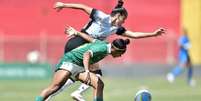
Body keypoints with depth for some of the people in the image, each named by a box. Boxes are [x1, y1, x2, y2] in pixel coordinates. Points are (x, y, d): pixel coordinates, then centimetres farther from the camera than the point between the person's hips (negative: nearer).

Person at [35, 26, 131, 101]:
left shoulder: (104, 44, 7)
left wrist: (76, 33, 33)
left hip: (79, 67, 9)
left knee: (99, 84, -7)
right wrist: (87, 71, -49)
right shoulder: (102, 48, -21)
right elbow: (87, 54, -37)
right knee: (55, 87, -26)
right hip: (69, 60, -9)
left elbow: (90, 39, 20)